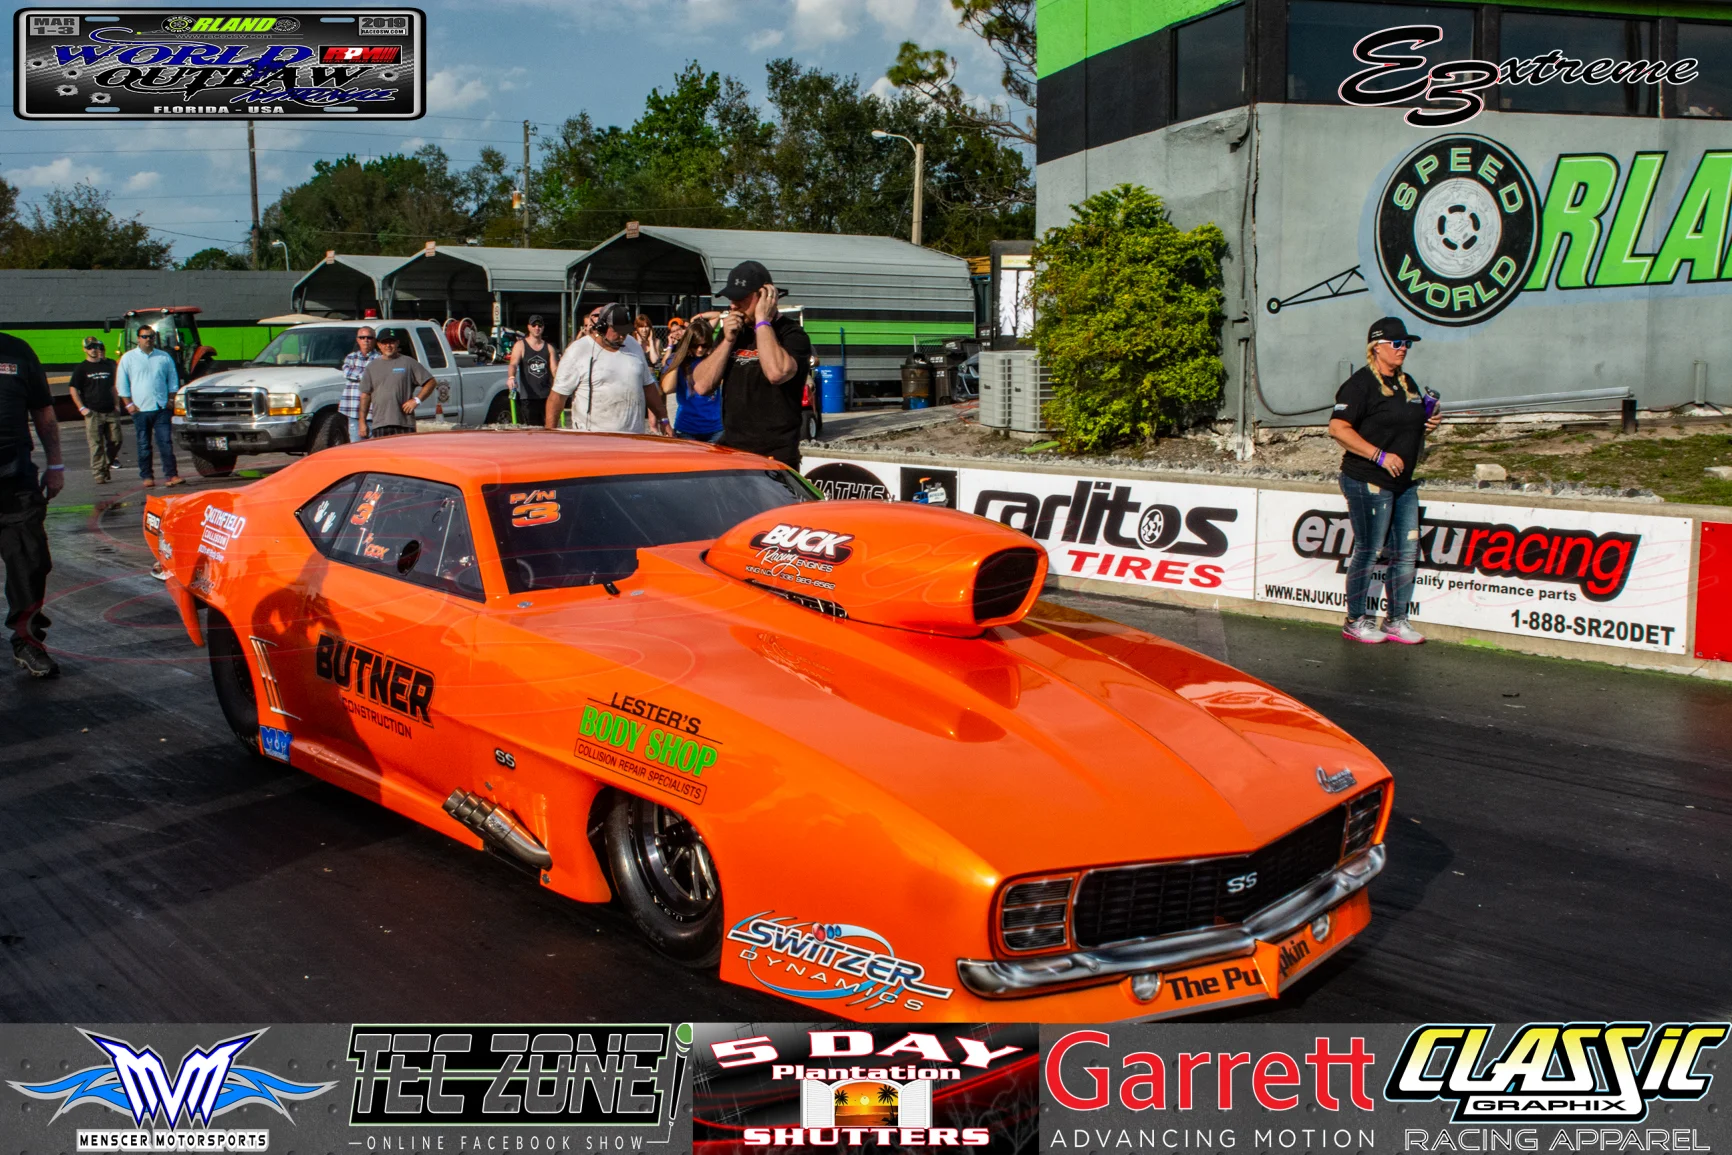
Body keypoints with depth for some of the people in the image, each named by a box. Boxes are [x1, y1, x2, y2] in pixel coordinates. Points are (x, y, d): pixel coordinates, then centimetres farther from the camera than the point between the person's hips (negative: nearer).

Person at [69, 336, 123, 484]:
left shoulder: (108, 365, 14)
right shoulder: (82, 369, 2)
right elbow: (73, 389, 1)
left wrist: (116, 404, 14)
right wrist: (82, 408, -7)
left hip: (110, 411, 4)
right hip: (93, 412, -4)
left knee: (116, 440, 2)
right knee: (96, 445, -5)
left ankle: (107, 466, 21)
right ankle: (99, 474, -3)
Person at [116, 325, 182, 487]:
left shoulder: (164, 357, 11)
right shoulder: (128, 358, 6)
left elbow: (173, 379, 15)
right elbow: (121, 383, 6)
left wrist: (171, 399, 4)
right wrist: (129, 404, -2)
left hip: (162, 408, 0)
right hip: (140, 408, 0)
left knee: (166, 443, -6)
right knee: (144, 445, 4)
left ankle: (170, 475, -7)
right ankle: (147, 476, 9)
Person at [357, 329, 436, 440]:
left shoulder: (409, 363, 6)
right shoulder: (372, 366, 15)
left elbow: (430, 382, 5)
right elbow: (365, 395, 15)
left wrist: (416, 400, -7)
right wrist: (362, 422, 9)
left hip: (404, 424, -3)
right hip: (379, 425, 3)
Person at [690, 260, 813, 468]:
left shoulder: (792, 335, -5)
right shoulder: (733, 332, 15)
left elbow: (777, 372, -28)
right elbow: (701, 385, 8)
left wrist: (762, 320, -15)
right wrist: (727, 341, -3)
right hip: (730, 452, 6)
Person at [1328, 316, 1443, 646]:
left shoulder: (1407, 383, 17)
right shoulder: (1361, 384, -10)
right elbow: (1338, 427, -18)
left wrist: (1429, 422, 7)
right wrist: (1380, 455, -21)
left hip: (1404, 482, 9)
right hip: (1367, 482, -8)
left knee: (1407, 551, 8)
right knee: (1369, 551, -2)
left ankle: (1397, 620, 18)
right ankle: (1355, 621, 10)